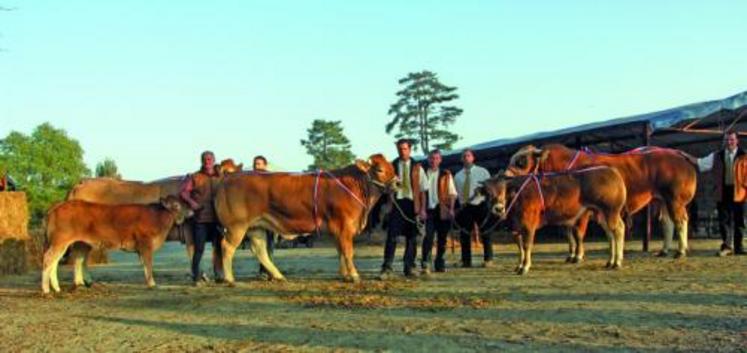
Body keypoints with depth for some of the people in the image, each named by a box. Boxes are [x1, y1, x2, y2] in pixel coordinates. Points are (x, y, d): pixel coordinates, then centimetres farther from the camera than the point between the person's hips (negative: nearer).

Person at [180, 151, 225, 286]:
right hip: (200, 218, -2)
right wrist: (191, 201, -16)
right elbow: (183, 191, 1)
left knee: (219, 247, 3)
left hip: (217, 218, 2)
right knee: (199, 248, -2)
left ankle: (219, 275, 12)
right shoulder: (195, 177, 8)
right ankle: (196, 275, 10)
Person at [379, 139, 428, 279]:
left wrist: (422, 209, 0)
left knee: (412, 238, 7)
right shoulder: (392, 167, 5)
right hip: (396, 203, -2)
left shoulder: (417, 168, 8)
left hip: (412, 204, 2)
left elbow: (422, 190, 7)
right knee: (392, 236, -9)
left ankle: (409, 269, 16)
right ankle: (387, 268, -7)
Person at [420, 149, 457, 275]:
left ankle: (439, 264, 19)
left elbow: (452, 193, 5)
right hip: (429, 210, -1)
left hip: (443, 211, 1)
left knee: (442, 238, 7)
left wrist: (451, 209, -6)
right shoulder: (423, 174, 7)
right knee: (428, 236, -13)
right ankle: (425, 264, -15)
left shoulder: (446, 175, 7)